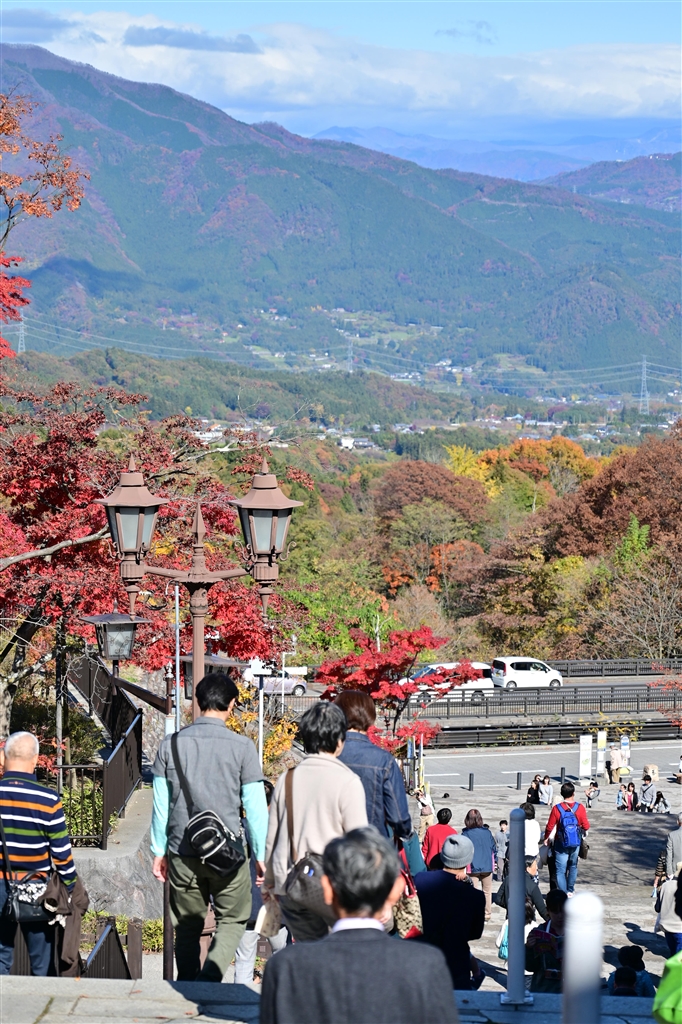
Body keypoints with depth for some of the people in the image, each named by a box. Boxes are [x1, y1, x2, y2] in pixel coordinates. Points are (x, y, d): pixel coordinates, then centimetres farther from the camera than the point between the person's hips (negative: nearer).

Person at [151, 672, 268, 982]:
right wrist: (260, 854, 7)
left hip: (182, 853, 3)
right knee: (232, 921, 10)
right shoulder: (241, 747, -7)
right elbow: (255, 806, -4)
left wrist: (159, 851, 15)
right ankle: (208, 980, -11)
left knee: (187, 927, 14)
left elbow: (160, 805, 6)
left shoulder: (171, 744, 1)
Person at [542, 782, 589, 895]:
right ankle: (570, 890, 31)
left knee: (561, 870, 3)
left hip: (561, 844, -2)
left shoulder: (557, 809, -12)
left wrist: (546, 838, 12)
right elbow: (586, 826, -7)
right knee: (573, 866, 23)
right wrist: (584, 831, 17)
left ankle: (563, 893, -2)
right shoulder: (579, 808, -10)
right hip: (575, 843, 2)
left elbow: (550, 827, -6)